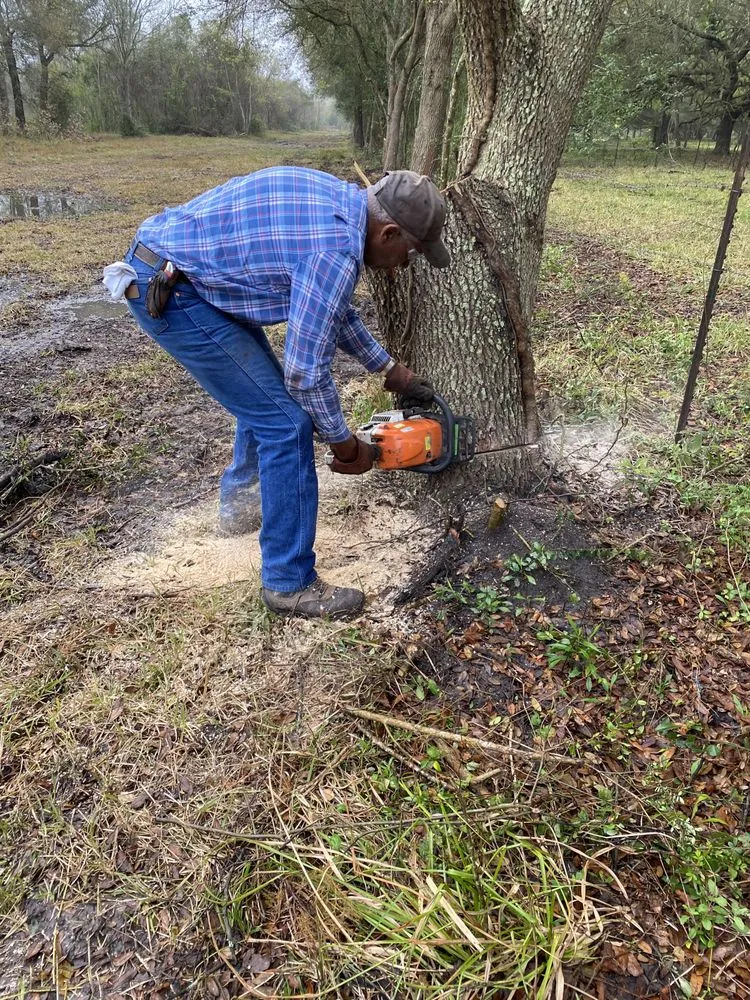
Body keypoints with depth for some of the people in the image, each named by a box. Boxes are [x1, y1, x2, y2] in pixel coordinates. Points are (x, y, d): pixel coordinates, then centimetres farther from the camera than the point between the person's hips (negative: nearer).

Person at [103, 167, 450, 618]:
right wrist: (345, 443, -3)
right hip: (166, 291, -11)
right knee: (286, 422, -9)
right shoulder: (337, 248, -22)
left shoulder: (336, 199, 8)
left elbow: (334, 309, 19)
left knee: (267, 390, 23)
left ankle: (241, 503, 42)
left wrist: (390, 368, 22)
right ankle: (290, 583, 2)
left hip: (165, 258, 11)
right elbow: (306, 371, -18)